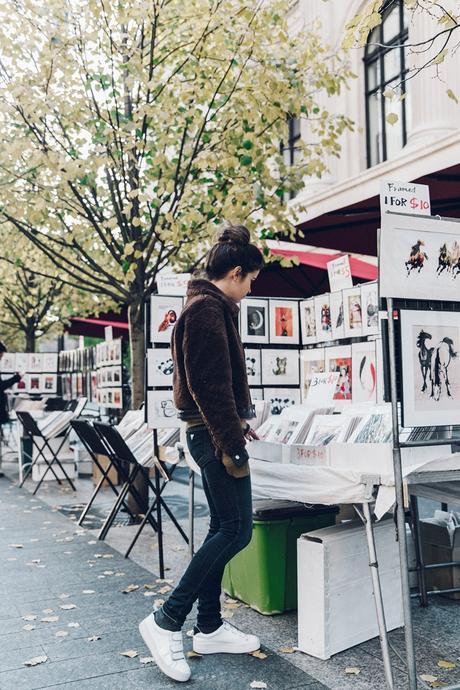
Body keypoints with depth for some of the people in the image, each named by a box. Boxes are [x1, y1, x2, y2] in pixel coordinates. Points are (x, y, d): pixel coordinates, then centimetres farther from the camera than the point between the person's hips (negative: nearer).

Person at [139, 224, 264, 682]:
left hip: (210, 432, 11)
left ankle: (209, 627, 22)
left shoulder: (211, 308, 17)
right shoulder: (208, 310, -16)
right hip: (213, 434, -11)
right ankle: (167, 620, 0)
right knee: (237, 529, -7)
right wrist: (232, 444, -21)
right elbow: (212, 385, -22)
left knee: (224, 527, 13)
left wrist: (239, 423, 26)